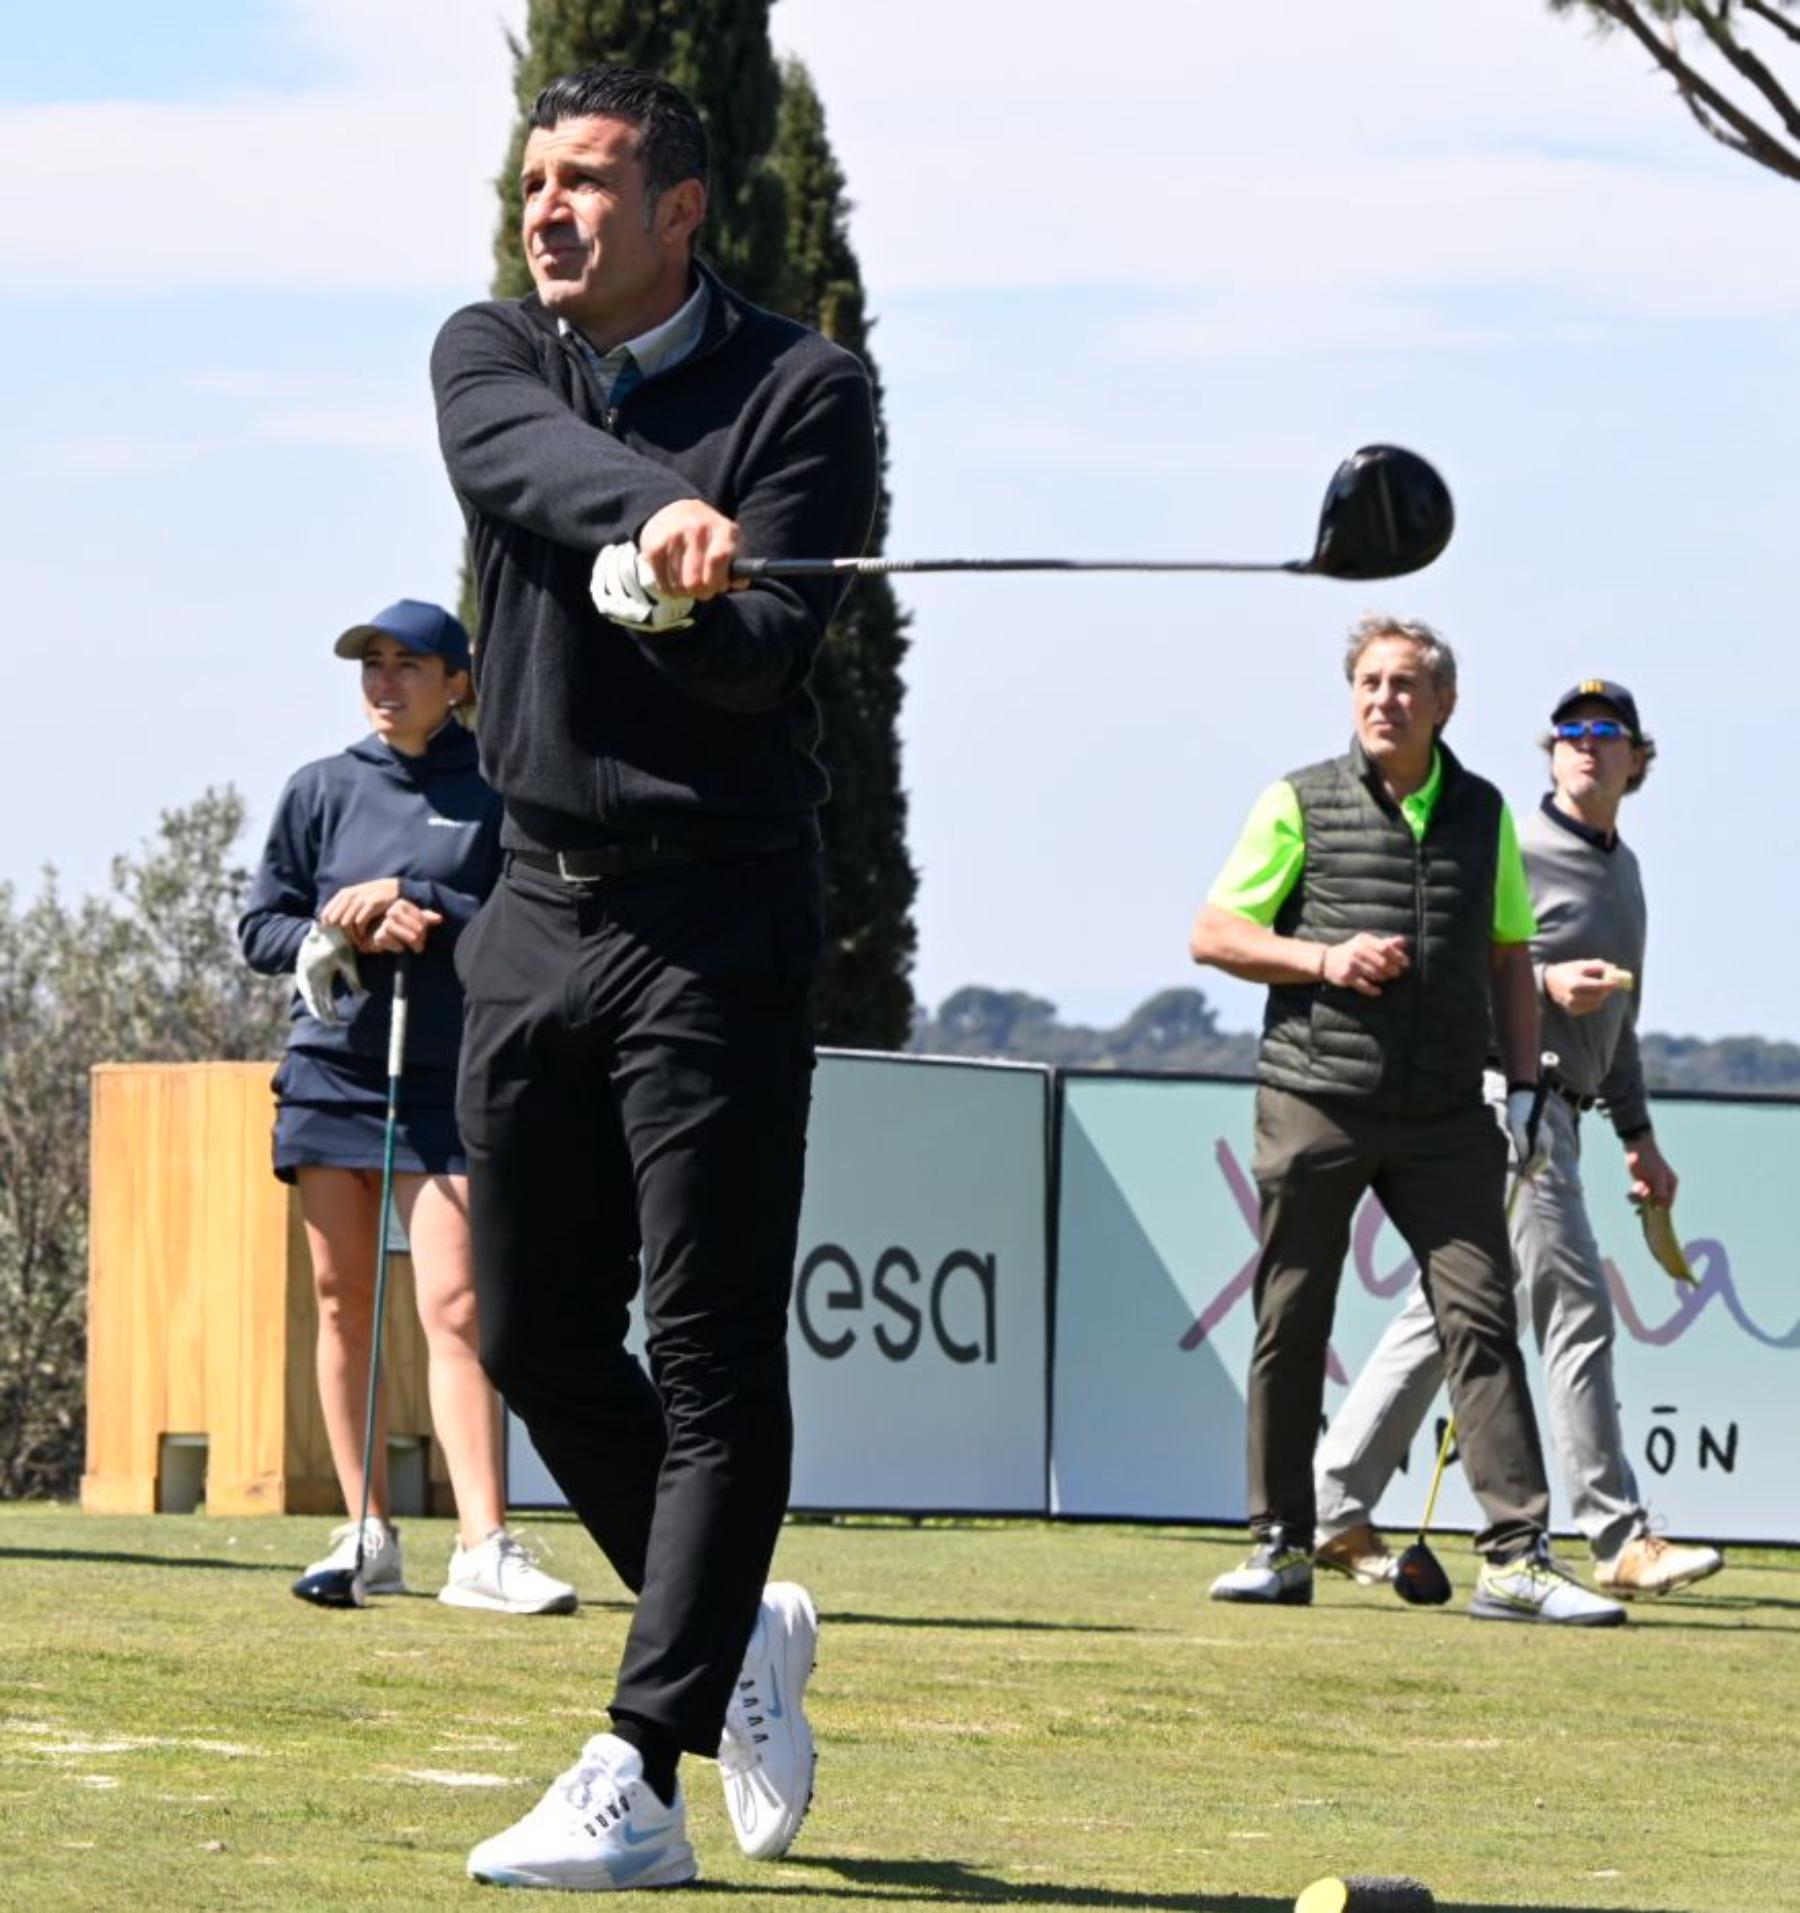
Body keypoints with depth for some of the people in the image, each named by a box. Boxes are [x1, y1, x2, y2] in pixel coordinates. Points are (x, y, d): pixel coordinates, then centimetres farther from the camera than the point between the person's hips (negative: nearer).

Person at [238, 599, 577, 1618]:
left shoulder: (495, 796, 3)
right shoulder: (323, 790, 10)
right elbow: (262, 926, 10)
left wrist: (417, 910, -15)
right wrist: (344, 935, -8)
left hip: (449, 1078, -3)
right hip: (331, 1068, 3)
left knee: (457, 1305, -12)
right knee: (346, 1303, 4)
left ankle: (485, 1544, -18)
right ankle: (371, 1535, 10)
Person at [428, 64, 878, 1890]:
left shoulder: (801, 391, -5)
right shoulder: (488, 354, 6)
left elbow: (768, 654, -16)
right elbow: (535, 464, -19)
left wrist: (679, 598, -38)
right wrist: (655, 516, -39)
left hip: (715, 918, -5)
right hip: (538, 904, 6)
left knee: (713, 1357, -8)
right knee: (536, 1335, 9)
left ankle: (638, 1772, -11)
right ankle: (739, 1637, 30)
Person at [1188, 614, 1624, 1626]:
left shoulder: (1484, 812, 13)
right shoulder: (1299, 804, 3)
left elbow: (1510, 955, 19)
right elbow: (1213, 933, 4)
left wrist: (1524, 1081, 9)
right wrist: (1323, 958, -12)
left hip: (1445, 1117, 2)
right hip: (1314, 1104, -2)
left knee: (1482, 1317, -7)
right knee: (1291, 1325, 3)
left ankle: (1518, 1556, -11)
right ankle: (1282, 1543, 15)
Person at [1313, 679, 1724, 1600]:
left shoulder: (1622, 868, 20)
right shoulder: (1515, 850, -8)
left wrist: (1637, 1131, 25)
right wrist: (1545, 981, -24)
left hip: (1559, 1111, 9)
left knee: (1445, 1312, 9)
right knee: (1576, 1311, -10)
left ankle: (1336, 1513, 12)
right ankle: (1619, 1540, -9)